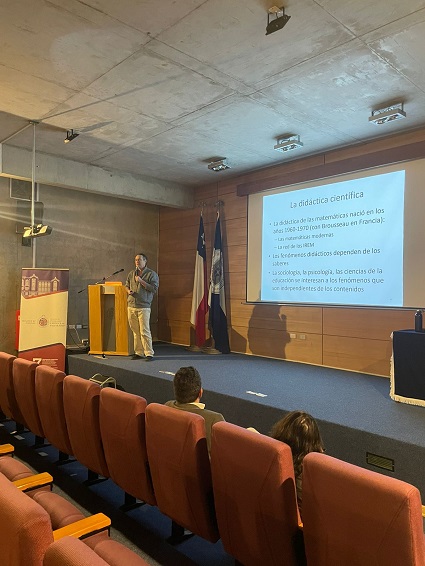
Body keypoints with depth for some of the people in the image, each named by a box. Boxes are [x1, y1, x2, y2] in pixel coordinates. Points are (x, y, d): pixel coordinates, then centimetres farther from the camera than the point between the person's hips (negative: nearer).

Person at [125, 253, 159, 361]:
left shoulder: (152, 274, -1)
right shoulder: (131, 274, 16)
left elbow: (154, 288, -10)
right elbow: (127, 285, 27)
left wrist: (141, 281, -15)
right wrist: (128, 291, 4)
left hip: (144, 307, -5)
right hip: (131, 306, 5)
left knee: (144, 331, -8)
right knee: (136, 331, 9)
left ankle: (149, 353, 0)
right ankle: (139, 353, 17)